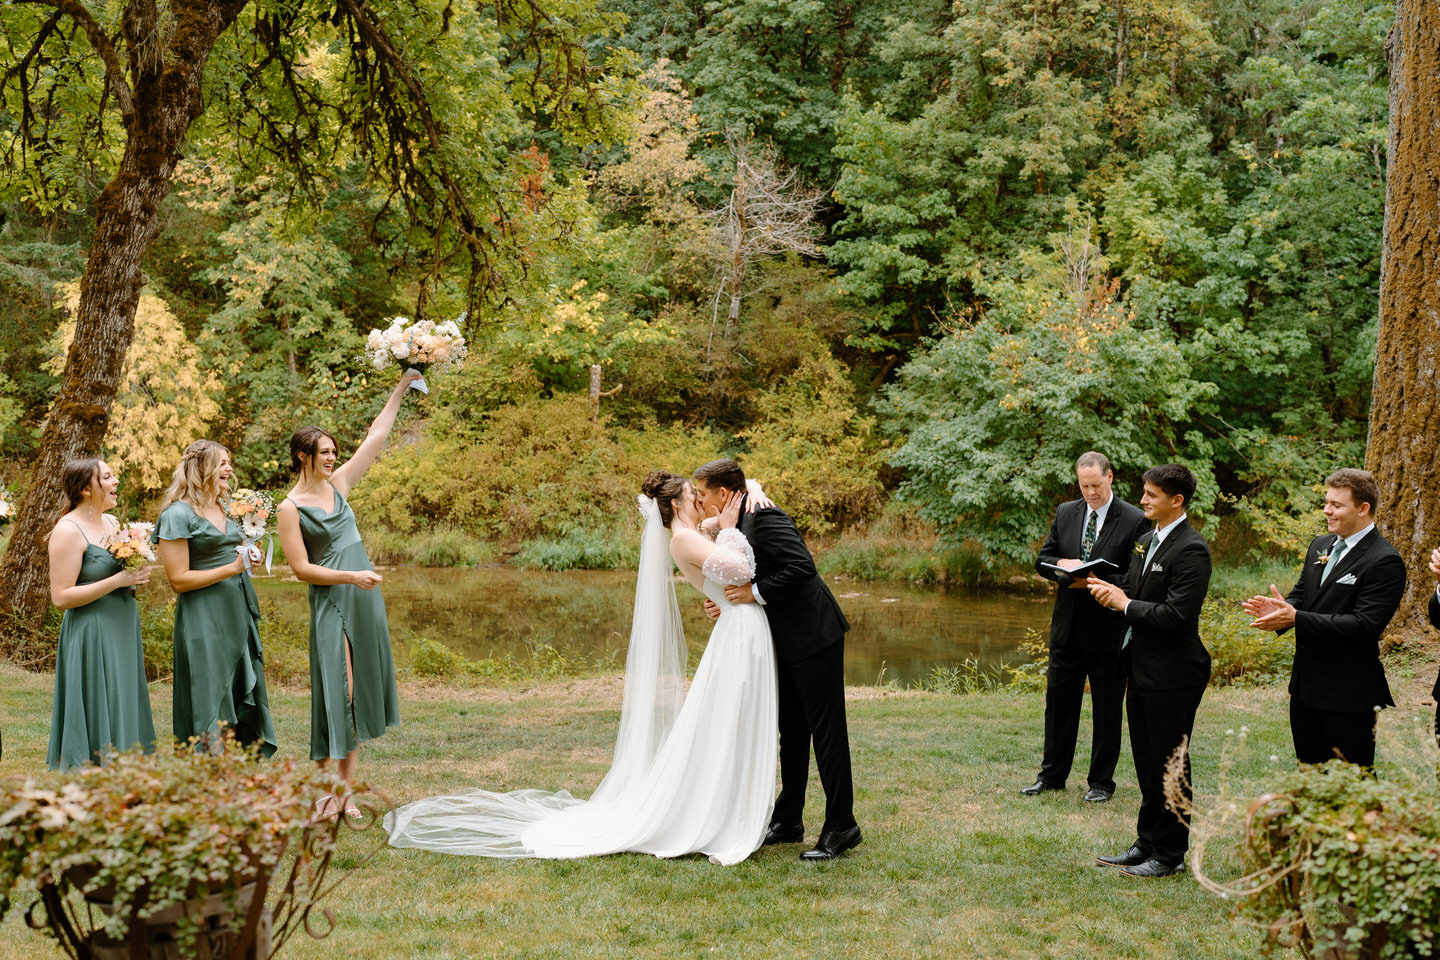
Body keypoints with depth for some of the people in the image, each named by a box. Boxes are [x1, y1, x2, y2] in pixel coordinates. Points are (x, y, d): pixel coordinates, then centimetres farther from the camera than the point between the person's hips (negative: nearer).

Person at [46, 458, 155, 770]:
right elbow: (61, 596, -17)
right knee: (97, 723, -5)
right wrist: (118, 580, -19)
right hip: (92, 637, -8)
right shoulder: (68, 530, -12)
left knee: (123, 717, 10)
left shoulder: (112, 522, 12)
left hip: (123, 633, 8)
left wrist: (137, 574, 4)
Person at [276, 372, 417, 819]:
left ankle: (346, 788, 11)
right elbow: (301, 569, -11)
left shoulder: (337, 484, 9)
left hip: (365, 600, 7)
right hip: (332, 605, -7)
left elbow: (376, 438, 10)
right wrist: (352, 576, -17)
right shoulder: (291, 508, -7)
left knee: (361, 695, 6)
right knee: (336, 695, -10)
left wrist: (401, 388, 8)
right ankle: (326, 791, -1)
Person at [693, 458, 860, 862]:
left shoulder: (763, 516, -18)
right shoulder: (741, 523, 11)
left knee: (826, 730, -3)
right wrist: (728, 603, -1)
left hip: (814, 636, -10)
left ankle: (841, 827, 4)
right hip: (790, 642, 10)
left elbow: (802, 566, -27)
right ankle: (788, 821, 25)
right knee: (791, 731, 16)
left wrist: (755, 593, -21)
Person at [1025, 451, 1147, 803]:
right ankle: (1052, 775, 25)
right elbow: (1043, 559, 12)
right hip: (1068, 625, 5)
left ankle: (1101, 781, 19)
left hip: (1108, 629, -4)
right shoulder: (1065, 513, 7)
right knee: (1059, 701, 13)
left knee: (1107, 708, 6)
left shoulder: (1135, 520, -8)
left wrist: (1098, 580, -24)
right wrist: (1062, 564, -11)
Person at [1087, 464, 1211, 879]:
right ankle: (1147, 842, 30)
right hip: (1142, 669, 9)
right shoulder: (1147, 541, 11)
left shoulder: (1191, 550, -18)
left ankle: (1170, 855, 13)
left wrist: (1125, 604, -15)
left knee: (1170, 766, 2)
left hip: (1172, 676, -9)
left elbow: (1176, 614, -25)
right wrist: (1114, 592, -2)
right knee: (1147, 763, 18)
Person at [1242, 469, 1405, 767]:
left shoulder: (1385, 562, -16)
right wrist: (1281, 608, -10)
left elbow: (1365, 625, -23)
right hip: (1305, 685, 8)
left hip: (1348, 695, -8)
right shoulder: (1320, 546, 10)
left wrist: (1296, 618, -26)